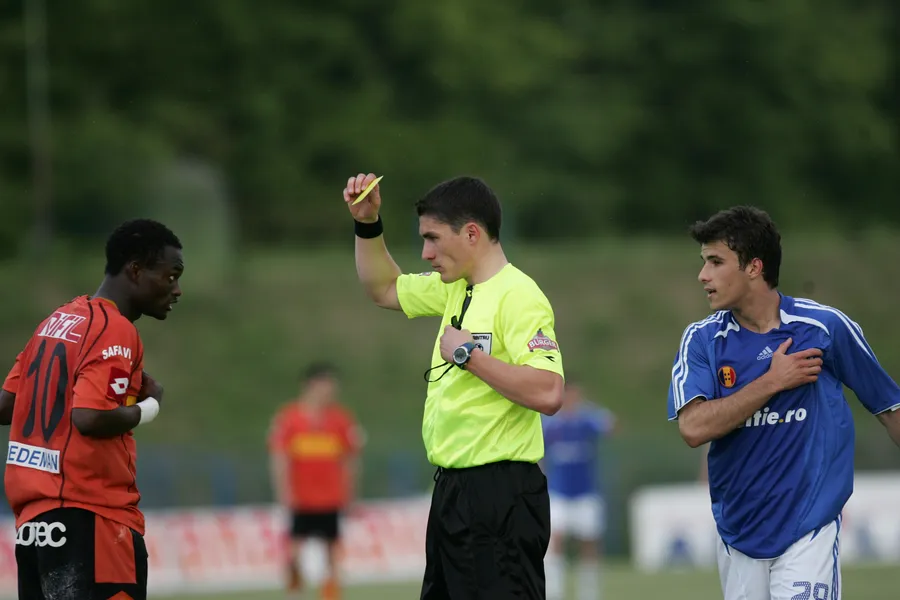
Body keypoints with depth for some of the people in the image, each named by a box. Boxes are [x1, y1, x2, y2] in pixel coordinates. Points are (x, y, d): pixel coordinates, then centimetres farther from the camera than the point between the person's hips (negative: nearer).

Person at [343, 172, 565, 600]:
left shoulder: (518, 296, -15)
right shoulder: (454, 289, 13)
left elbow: (547, 393, -26)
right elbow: (384, 289, 31)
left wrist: (468, 354, -19)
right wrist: (367, 224, 17)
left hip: (499, 498, -10)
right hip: (452, 491, 10)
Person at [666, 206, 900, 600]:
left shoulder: (826, 327, -5)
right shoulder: (701, 340, 0)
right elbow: (694, 429, -14)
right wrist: (773, 382, -16)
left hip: (808, 528, -3)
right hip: (738, 533, 3)